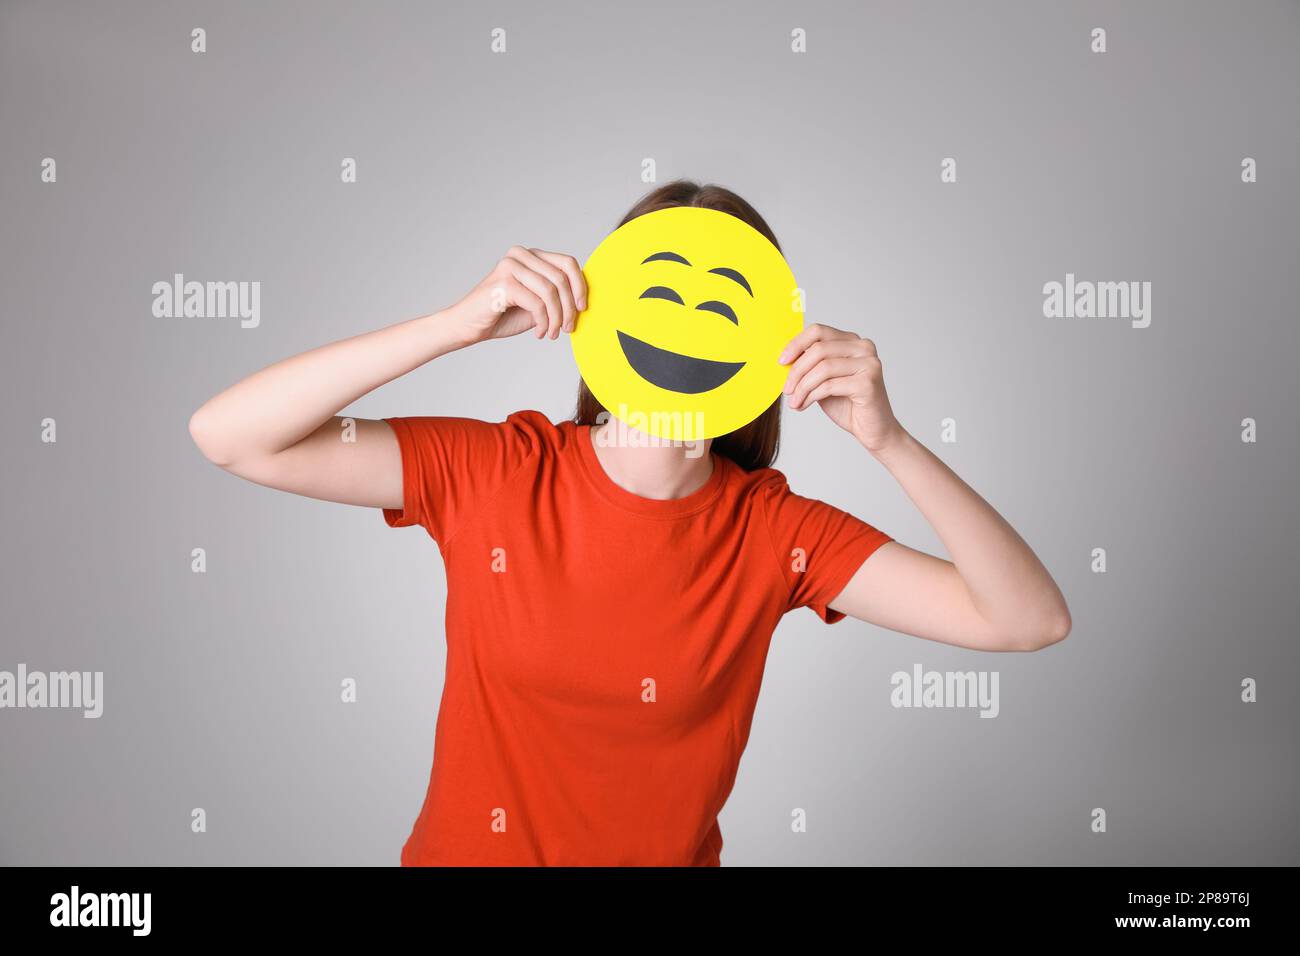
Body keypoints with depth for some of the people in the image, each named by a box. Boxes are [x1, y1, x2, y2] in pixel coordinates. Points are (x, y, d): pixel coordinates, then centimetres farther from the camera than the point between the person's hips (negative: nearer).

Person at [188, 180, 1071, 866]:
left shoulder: (772, 531, -10)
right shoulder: (490, 471, -11)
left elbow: (1030, 619, -15)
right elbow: (228, 436, -20)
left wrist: (888, 441, -28)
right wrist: (462, 323, -28)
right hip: (463, 848, 1)